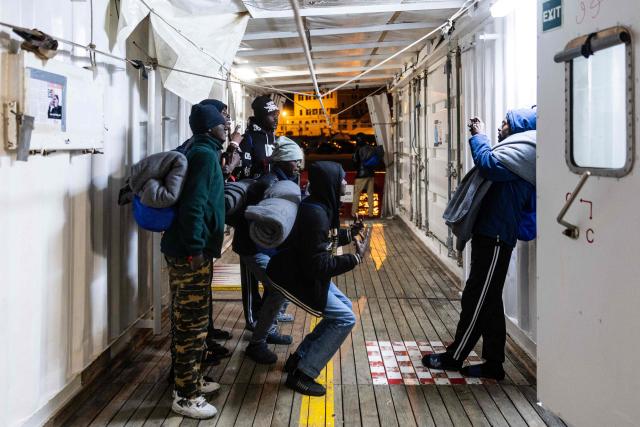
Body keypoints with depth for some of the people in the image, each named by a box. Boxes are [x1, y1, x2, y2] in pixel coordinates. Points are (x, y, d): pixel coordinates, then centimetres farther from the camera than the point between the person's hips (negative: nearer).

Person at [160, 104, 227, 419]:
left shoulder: (197, 152, 17)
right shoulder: (205, 155, -13)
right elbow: (194, 204, -23)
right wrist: (195, 247, -23)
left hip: (185, 249, 10)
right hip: (191, 252, -10)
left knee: (187, 320, 18)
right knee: (192, 323, -5)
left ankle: (190, 380, 30)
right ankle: (186, 396, 3)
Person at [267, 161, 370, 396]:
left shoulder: (321, 207, 3)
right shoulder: (315, 215, -28)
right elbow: (319, 265, -28)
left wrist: (349, 234, 8)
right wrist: (356, 257, -22)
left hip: (305, 272, 10)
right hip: (293, 279, -10)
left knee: (344, 306, 18)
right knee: (345, 318, -9)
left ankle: (299, 358, 22)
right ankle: (301, 374, -3)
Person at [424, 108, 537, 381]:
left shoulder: (522, 150, -11)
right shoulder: (517, 151, 22)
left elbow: (488, 164, -24)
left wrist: (478, 136, -10)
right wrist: (479, 138, 10)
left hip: (495, 238, -11)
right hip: (489, 235, 11)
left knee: (477, 300, -1)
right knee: (487, 302, 12)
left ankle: (454, 357, 8)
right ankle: (493, 363, 17)